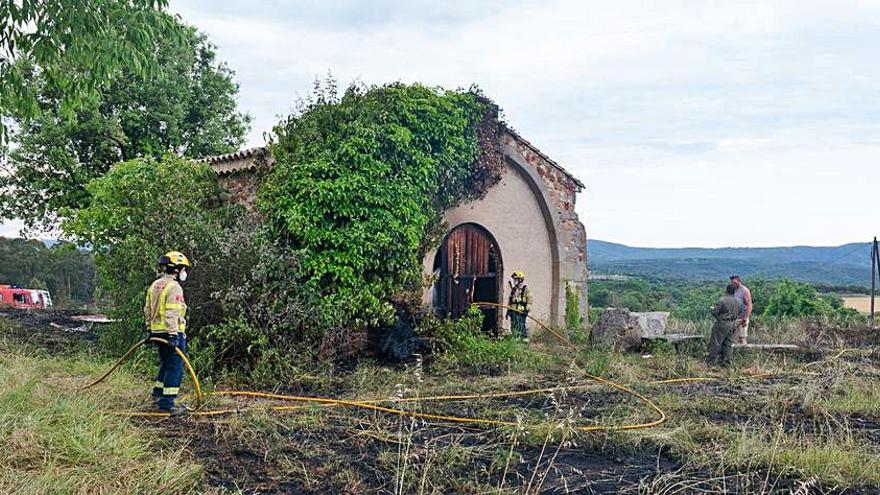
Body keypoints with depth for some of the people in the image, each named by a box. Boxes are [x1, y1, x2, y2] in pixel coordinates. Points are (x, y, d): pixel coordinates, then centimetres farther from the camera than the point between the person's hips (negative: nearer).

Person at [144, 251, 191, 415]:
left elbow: (147, 310, 18)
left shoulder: (154, 285, 13)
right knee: (175, 368, -4)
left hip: (157, 332, 9)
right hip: (172, 332, -9)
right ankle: (166, 403, -3)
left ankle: (158, 393, 35)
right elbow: (171, 314, -23)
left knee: (165, 365, 24)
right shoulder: (174, 288, -15)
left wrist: (150, 329, 25)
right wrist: (173, 335, -24)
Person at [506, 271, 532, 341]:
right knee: (513, 327, 7)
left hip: (521, 312, -6)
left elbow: (529, 300, -7)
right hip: (513, 311, 6)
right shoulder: (513, 289, 17)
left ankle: (524, 338, -2)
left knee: (521, 327, -10)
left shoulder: (525, 289, -3)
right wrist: (508, 310, 17)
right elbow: (510, 300, 22)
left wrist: (527, 310, -14)